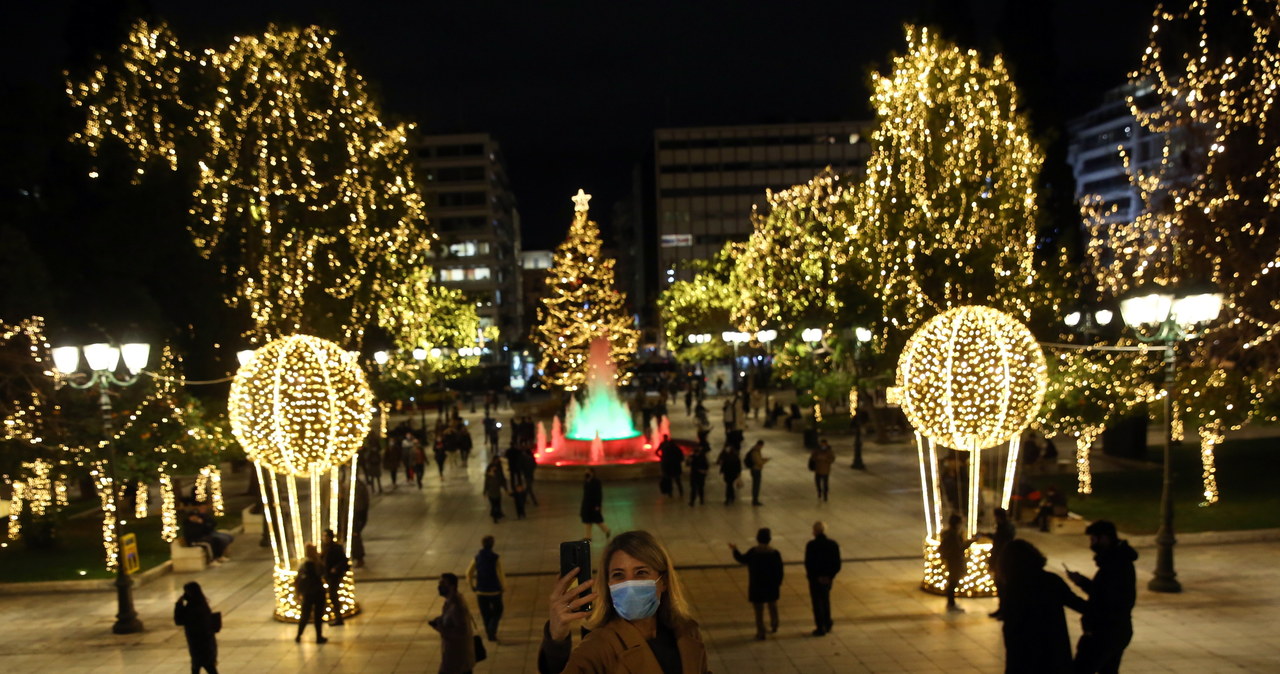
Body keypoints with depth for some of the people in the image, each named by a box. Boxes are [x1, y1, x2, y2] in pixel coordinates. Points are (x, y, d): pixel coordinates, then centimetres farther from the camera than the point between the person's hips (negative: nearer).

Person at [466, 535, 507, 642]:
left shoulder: (476, 558, -6)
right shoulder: (495, 559, -16)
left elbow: (469, 573, -5)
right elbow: (500, 575, -18)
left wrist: (472, 586, 9)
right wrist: (504, 588, -2)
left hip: (480, 591, 2)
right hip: (494, 590, -2)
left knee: (485, 613, 16)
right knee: (497, 611, 17)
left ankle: (489, 633, 21)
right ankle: (492, 629, -4)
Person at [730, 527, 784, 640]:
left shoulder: (753, 552, -17)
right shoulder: (775, 554, -13)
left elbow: (742, 560, -1)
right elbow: (779, 571, -7)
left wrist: (735, 550, 15)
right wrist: (779, 584, 8)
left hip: (756, 587, -2)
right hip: (771, 587, 2)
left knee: (759, 611, 9)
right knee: (772, 607, 25)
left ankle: (760, 633, 12)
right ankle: (774, 626, 41)